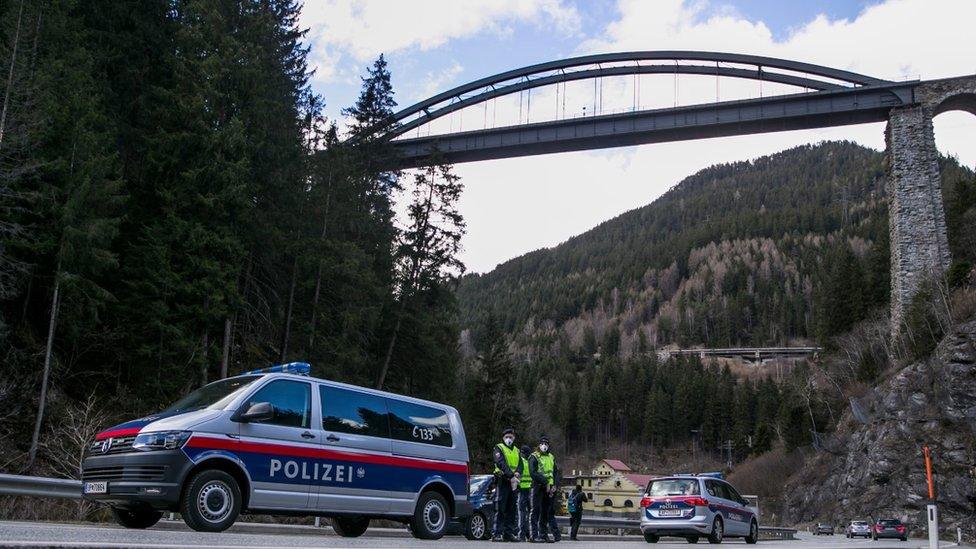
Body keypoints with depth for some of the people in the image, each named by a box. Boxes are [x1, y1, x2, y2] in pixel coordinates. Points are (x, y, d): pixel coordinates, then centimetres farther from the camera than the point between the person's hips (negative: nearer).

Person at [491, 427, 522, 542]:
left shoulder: (516, 451, 21)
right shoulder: (499, 448, 2)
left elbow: (520, 464, 8)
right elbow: (502, 464, -14)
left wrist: (517, 474, -15)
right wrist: (511, 476, -26)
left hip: (514, 482, 6)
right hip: (502, 482, -6)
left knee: (511, 510, 8)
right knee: (500, 509, -9)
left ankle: (509, 533, 13)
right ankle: (496, 534, -9)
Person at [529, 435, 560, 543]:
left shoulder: (551, 457, 18)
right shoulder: (534, 457, -2)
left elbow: (556, 472, 16)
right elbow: (533, 473, -13)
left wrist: (554, 485, 0)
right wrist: (545, 483, -17)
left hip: (550, 488, 6)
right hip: (539, 487, -6)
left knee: (547, 512, 7)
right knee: (536, 511, -6)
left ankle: (543, 535, 12)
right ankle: (535, 535, -7)